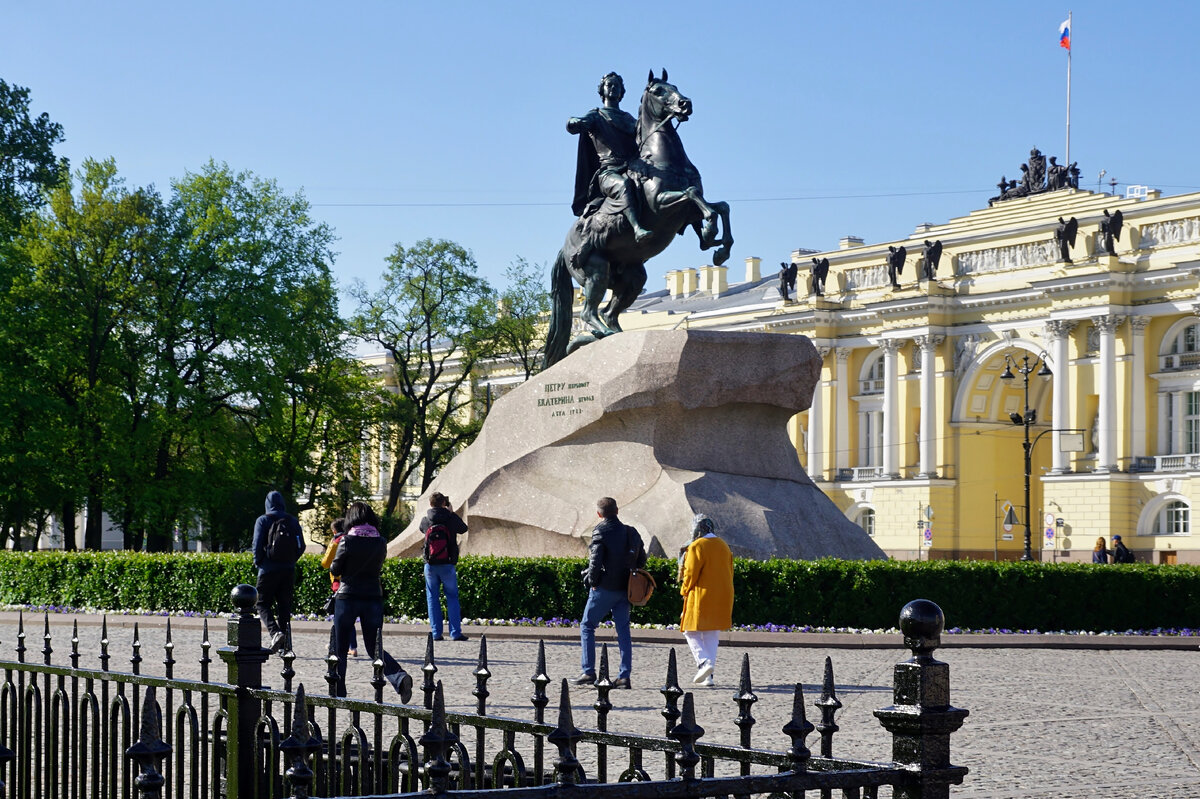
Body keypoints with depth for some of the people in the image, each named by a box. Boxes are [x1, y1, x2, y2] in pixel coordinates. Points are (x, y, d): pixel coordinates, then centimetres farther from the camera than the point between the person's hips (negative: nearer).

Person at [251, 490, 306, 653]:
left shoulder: (263, 520, -4)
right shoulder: (292, 521, 8)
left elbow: (257, 545, -11)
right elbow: (301, 546, 6)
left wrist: (258, 562, 4)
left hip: (269, 569, -4)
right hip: (288, 570, 4)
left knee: (263, 604, 3)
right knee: (284, 605, 10)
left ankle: (275, 632, -21)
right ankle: (284, 643, 8)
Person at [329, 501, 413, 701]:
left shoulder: (347, 541, -9)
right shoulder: (380, 543, 3)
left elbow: (335, 569, -2)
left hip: (348, 596, -3)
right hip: (374, 597, 3)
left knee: (340, 649, 10)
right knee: (374, 648, 9)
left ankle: (338, 693, 13)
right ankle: (400, 678, -15)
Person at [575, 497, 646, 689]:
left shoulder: (601, 533, -11)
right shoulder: (631, 532, 8)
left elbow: (596, 561, -18)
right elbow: (641, 560, 12)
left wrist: (592, 582, -5)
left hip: (605, 588, -6)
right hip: (624, 590, 6)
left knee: (587, 626, 7)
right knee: (623, 630, 8)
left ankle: (588, 671, 2)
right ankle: (624, 676, 4)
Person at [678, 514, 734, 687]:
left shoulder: (697, 547, -11)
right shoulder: (724, 546, 12)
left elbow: (691, 573, -13)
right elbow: (729, 573, 16)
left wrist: (685, 591, 3)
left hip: (700, 597, -7)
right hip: (722, 600, 7)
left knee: (691, 633, 4)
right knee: (712, 636, 11)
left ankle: (704, 662, -18)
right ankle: (709, 676, 9)